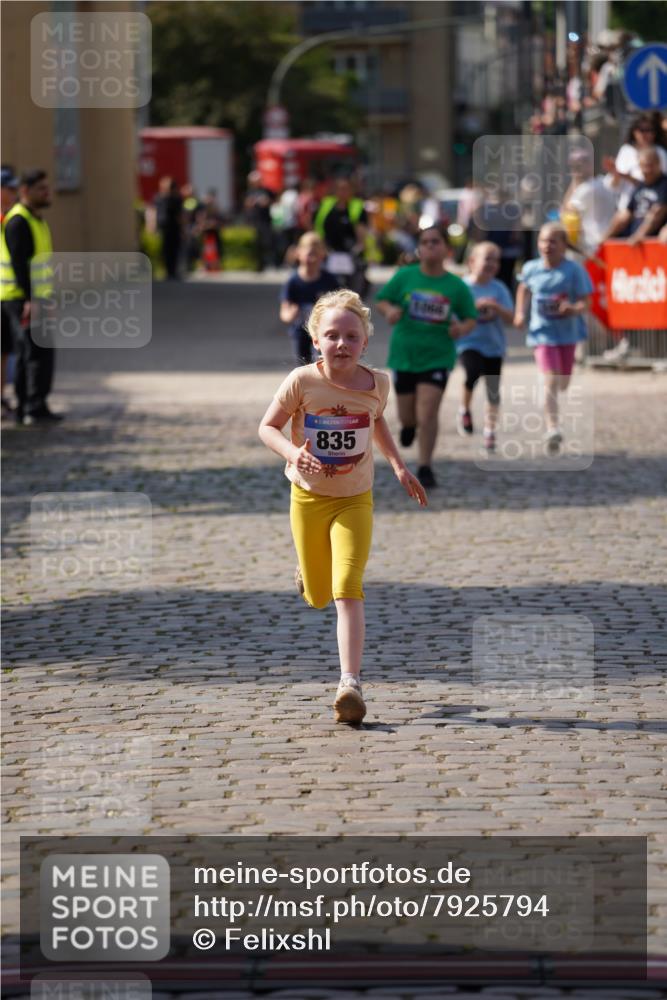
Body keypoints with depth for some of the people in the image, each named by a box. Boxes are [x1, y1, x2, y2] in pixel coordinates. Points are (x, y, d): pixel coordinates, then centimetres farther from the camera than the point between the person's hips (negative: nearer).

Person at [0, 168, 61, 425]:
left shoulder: (36, 220, 18)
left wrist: (45, 298, 23)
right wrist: (29, 299, -27)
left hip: (34, 298, 10)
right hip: (23, 299, -10)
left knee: (27, 354, 11)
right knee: (40, 351, -12)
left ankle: (24, 409, 15)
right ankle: (36, 408, -13)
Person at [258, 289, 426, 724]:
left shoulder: (377, 383, -8)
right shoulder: (303, 381, -16)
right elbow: (268, 427, -6)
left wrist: (399, 465, 8)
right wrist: (293, 452, -26)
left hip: (355, 500, 0)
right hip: (309, 497, 0)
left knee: (347, 591, -16)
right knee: (318, 597, 13)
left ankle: (351, 684, -18)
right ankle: (310, 572, 52)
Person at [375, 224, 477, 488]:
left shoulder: (456, 286, -3)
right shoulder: (405, 276, -3)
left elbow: (471, 318, 6)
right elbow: (382, 299, 6)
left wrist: (462, 328, -17)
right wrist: (389, 311, -17)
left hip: (437, 356, -2)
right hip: (404, 354, 2)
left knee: (427, 412, -14)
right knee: (407, 416, 11)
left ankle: (425, 468, -6)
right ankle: (409, 424, 49)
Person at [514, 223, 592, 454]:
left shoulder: (574, 270, -11)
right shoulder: (530, 268, -3)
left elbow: (585, 302, -12)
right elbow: (524, 289, 19)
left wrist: (574, 309, -33)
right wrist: (520, 312, 7)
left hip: (567, 332, 1)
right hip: (542, 332, -1)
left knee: (563, 383, 15)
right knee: (551, 379, -18)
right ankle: (552, 429, -24)